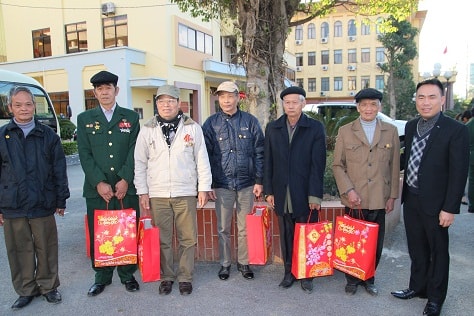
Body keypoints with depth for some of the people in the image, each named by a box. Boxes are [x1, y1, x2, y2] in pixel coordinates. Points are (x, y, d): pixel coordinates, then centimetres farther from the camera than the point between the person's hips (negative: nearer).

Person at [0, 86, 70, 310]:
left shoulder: (48, 135, 3)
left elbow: (59, 170, 4)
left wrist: (61, 200, 2)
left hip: (43, 204, -1)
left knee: (46, 248, 8)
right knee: (19, 250, 10)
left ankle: (48, 286, 26)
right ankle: (25, 290, 28)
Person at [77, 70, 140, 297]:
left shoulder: (131, 117, 7)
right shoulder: (84, 119, 8)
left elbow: (134, 151, 0)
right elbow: (85, 155, 1)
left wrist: (125, 180, -10)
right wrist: (99, 183, -10)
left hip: (126, 187, 0)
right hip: (97, 189, 1)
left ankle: (127, 274, 24)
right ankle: (102, 277, 25)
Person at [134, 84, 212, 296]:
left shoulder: (192, 128, 2)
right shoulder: (147, 130, 5)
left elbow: (202, 160, 2)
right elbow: (140, 163, 6)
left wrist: (203, 188, -1)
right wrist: (143, 192, 2)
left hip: (186, 193, -1)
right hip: (157, 194, 1)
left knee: (187, 238, 6)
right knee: (163, 240, 10)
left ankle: (185, 277, 22)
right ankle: (166, 277, 26)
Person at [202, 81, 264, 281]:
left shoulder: (250, 121, 2)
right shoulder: (211, 123, 2)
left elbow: (259, 153, 3)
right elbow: (205, 156, 2)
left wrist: (259, 181, -1)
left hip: (247, 184, 0)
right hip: (222, 185, 0)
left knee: (245, 227, 10)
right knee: (223, 228, 10)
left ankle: (243, 262, 28)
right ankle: (225, 264, 27)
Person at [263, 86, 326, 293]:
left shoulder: (315, 128, -1)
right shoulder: (272, 128, 8)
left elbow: (318, 164, -5)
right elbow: (268, 162, 7)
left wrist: (315, 195, -10)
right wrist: (269, 191, 2)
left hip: (305, 193, -2)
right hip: (282, 194, 2)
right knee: (286, 236, 11)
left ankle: (307, 275, 24)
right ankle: (289, 272, 27)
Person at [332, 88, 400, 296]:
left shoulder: (391, 132, 6)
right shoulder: (345, 131, 1)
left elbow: (394, 167, 7)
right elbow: (338, 165, 1)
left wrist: (392, 196, 5)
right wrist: (348, 190, -9)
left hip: (379, 200, 2)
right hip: (354, 200, -1)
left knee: (375, 244, 10)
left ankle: (368, 279, 32)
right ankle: (352, 280, 29)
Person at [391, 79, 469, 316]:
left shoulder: (456, 130, -13)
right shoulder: (411, 126, 6)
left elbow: (458, 172, -14)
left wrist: (450, 208, -16)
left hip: (435, 203, -5)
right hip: (411, 199, 5)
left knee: (438, 252, 12)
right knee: (416, 249, 19)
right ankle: (417, 287, 38)